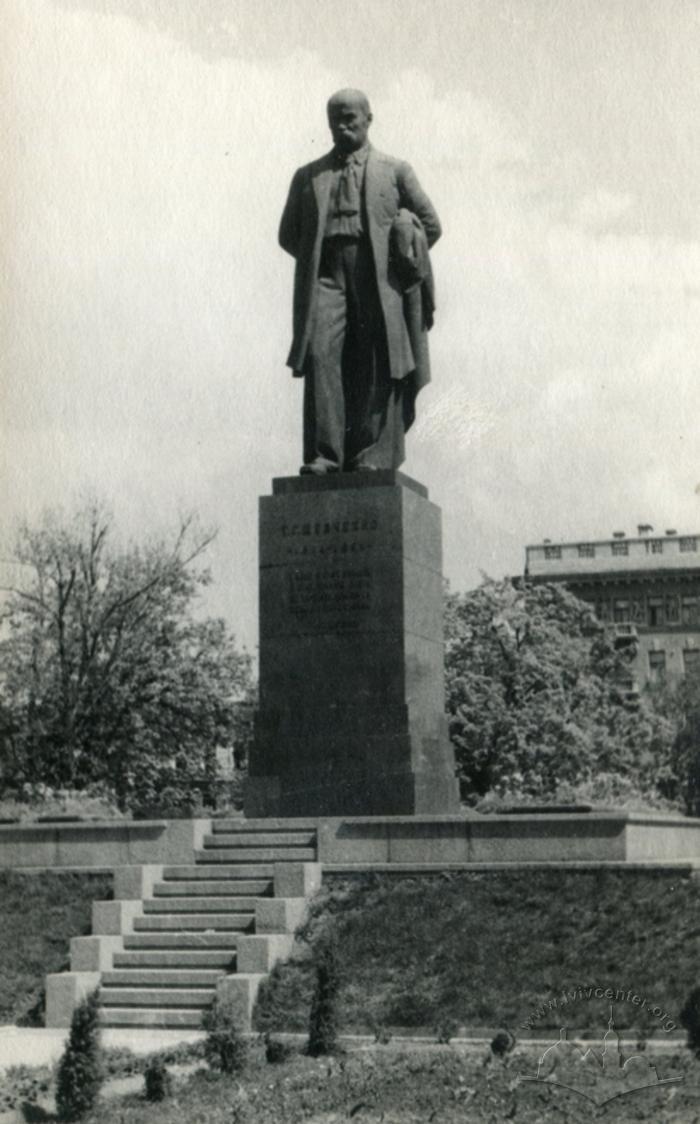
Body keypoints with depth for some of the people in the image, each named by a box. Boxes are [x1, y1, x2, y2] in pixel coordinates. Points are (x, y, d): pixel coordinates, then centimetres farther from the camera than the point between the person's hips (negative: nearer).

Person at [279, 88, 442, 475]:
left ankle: (373, 458, -11)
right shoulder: (308, 176, 23)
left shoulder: (394, 170, 17)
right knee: (320, 356, -17)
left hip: (377, 282, -1)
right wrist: (316, 260, 8)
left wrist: (398, 261, 8)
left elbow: (430, 224, 16)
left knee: (377, 370, -10)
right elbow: (288, 233, 22)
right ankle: (323, 456, -20)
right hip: (325, 276, 1)